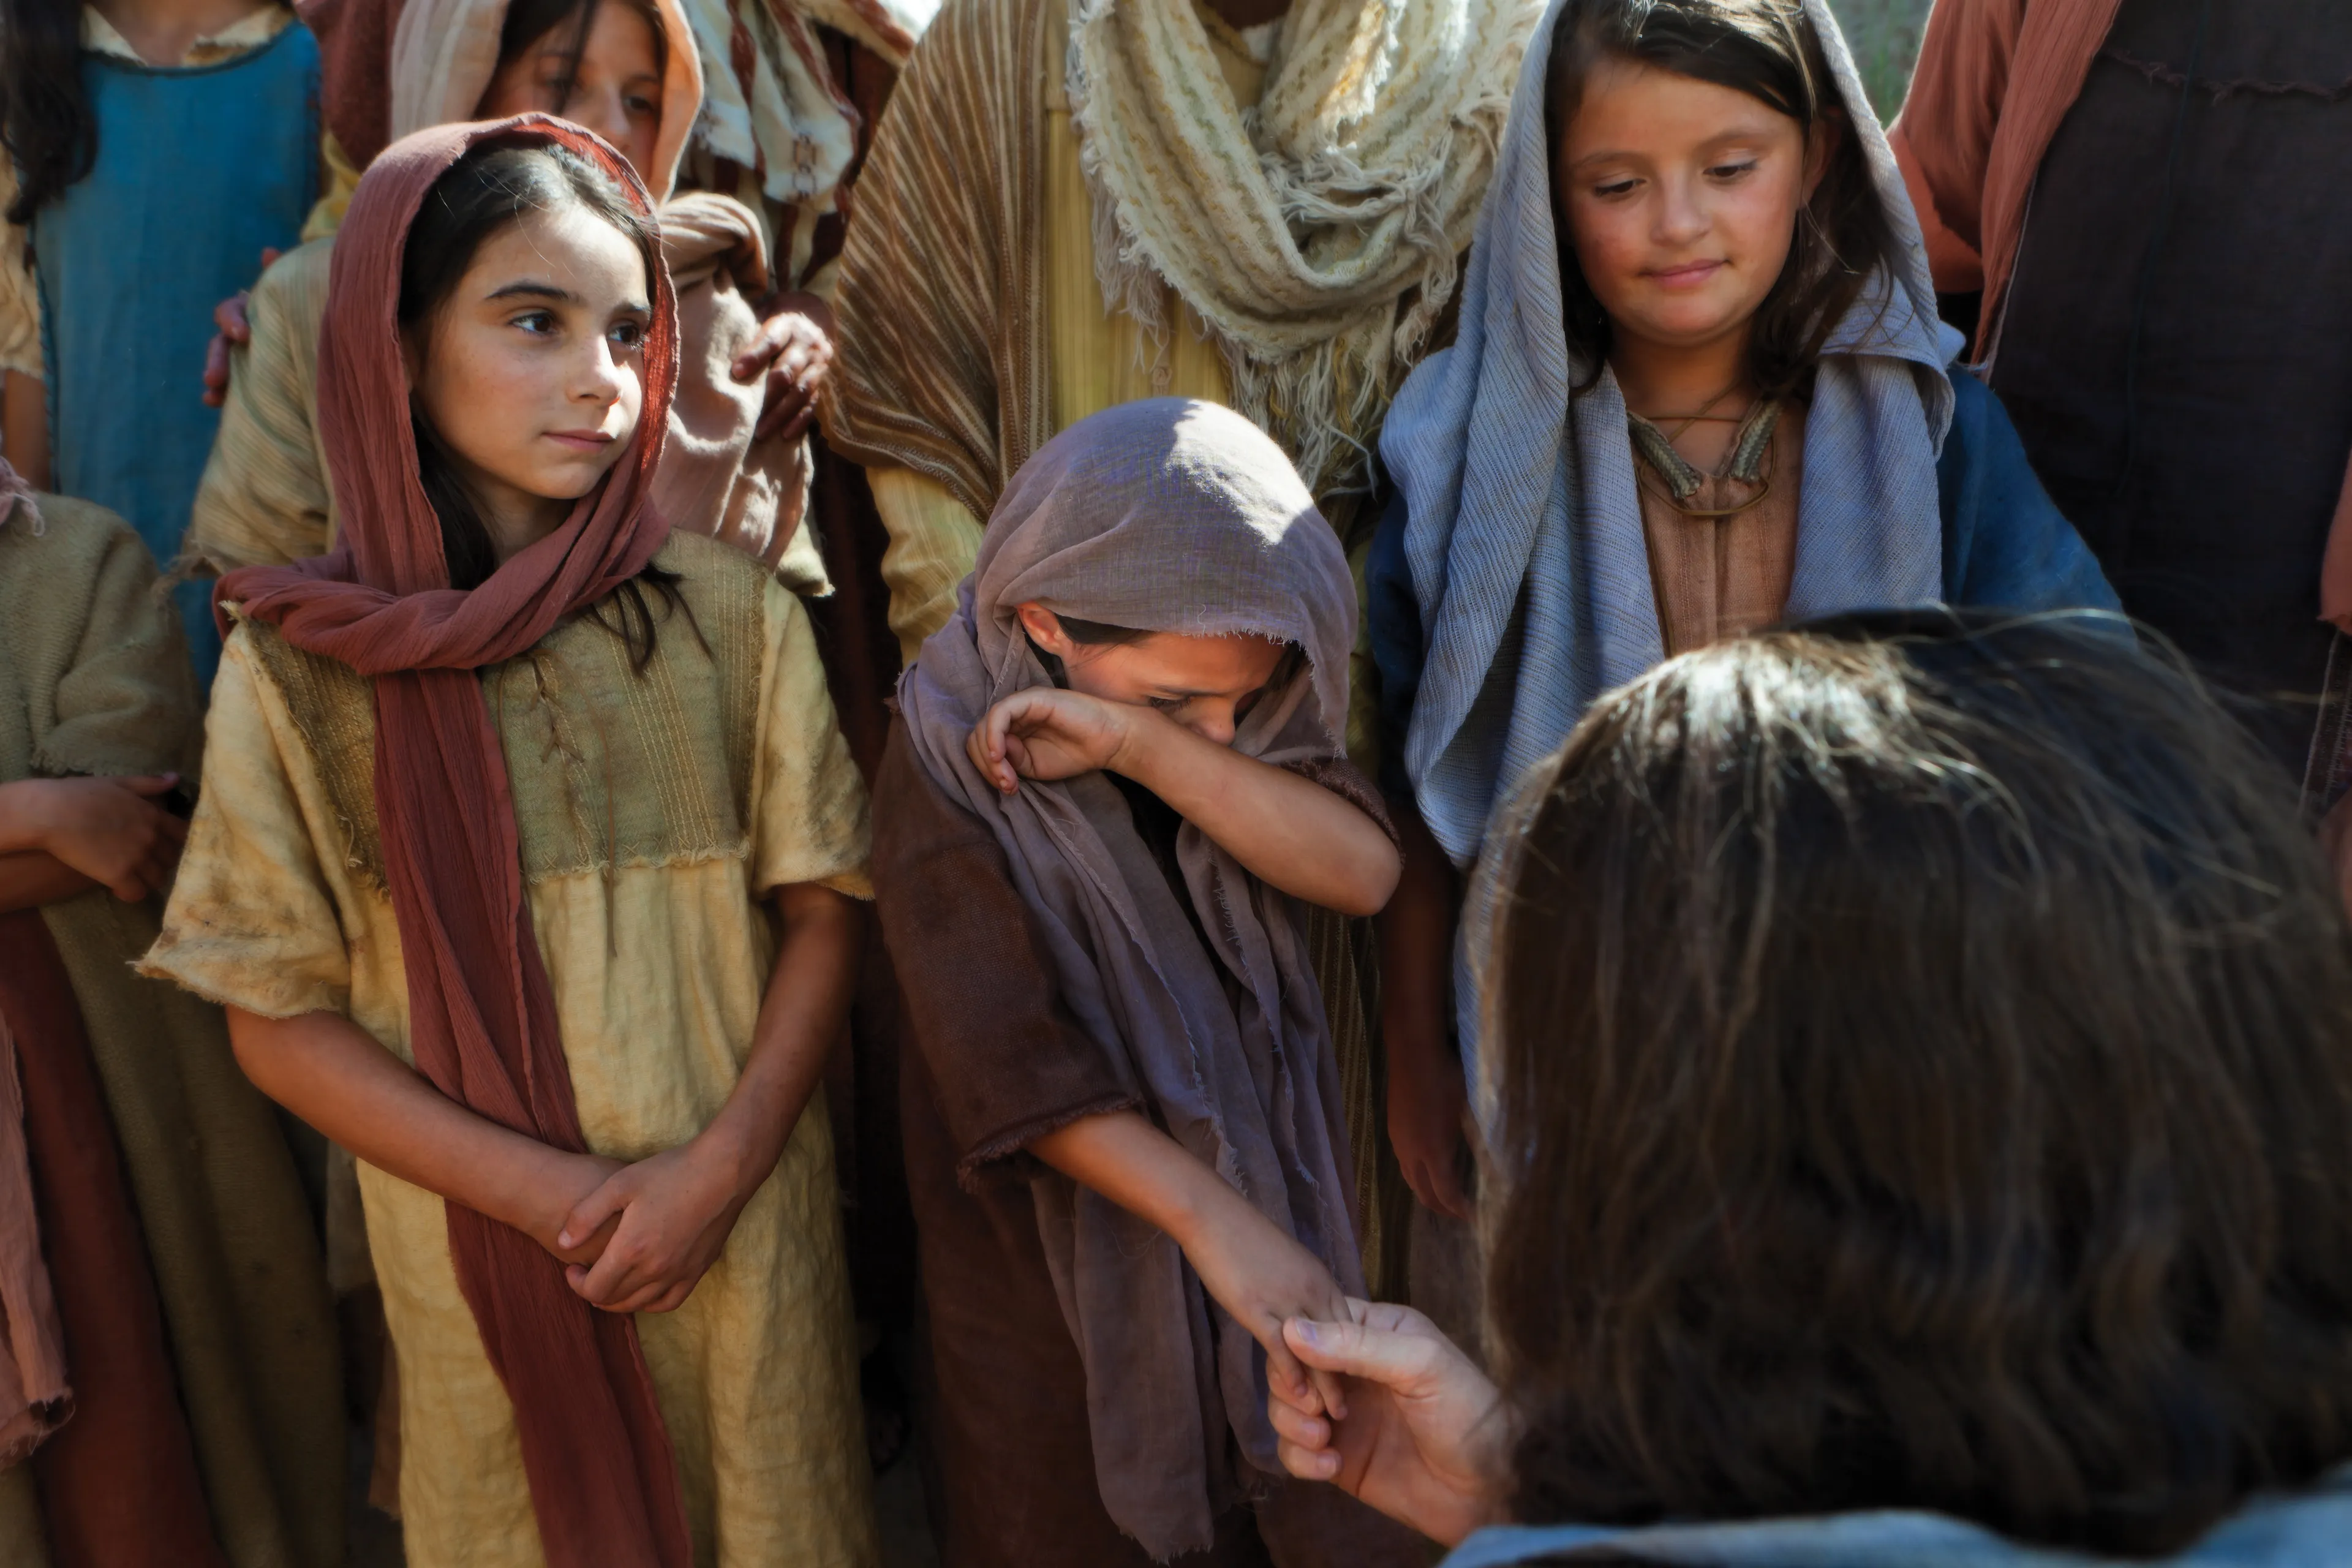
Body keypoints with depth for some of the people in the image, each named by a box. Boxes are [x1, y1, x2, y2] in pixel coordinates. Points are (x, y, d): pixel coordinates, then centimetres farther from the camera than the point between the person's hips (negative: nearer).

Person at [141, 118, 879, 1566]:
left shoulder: (732, 612, -6)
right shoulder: (304, 661, -8)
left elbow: (822, 910, -2)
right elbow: (276, 1015, -6)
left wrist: (721, 1165, -14)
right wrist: (549, 1192, -14)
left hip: (747, 1221, 1)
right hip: (481, 1245, 0)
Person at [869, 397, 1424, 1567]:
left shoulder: (1251, 712, 0)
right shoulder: (952, 758, -15)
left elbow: (1363, 872, -18)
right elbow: (1010, 1059, -23)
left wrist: (1140, 742, -27)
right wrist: (1214, 1220, -30)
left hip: (1275, 1207, 4)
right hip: (1060, 1266, -4)